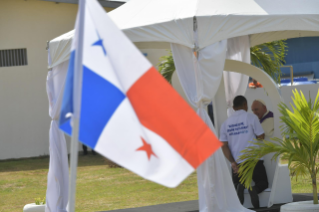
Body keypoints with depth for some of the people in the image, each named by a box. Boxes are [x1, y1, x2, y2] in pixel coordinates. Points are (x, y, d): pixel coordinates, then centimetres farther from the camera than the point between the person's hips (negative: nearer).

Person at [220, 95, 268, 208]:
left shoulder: (226, 123, 9)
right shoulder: (251, 117, -2)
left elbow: (224, 146, 1)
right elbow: (261, 136, -3)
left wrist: (232, 162, -4)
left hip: (237, 162, 2)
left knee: (236, 184, 19)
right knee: (263, 182, 15)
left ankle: (240, 187, -20)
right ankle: (255, 189, -23)